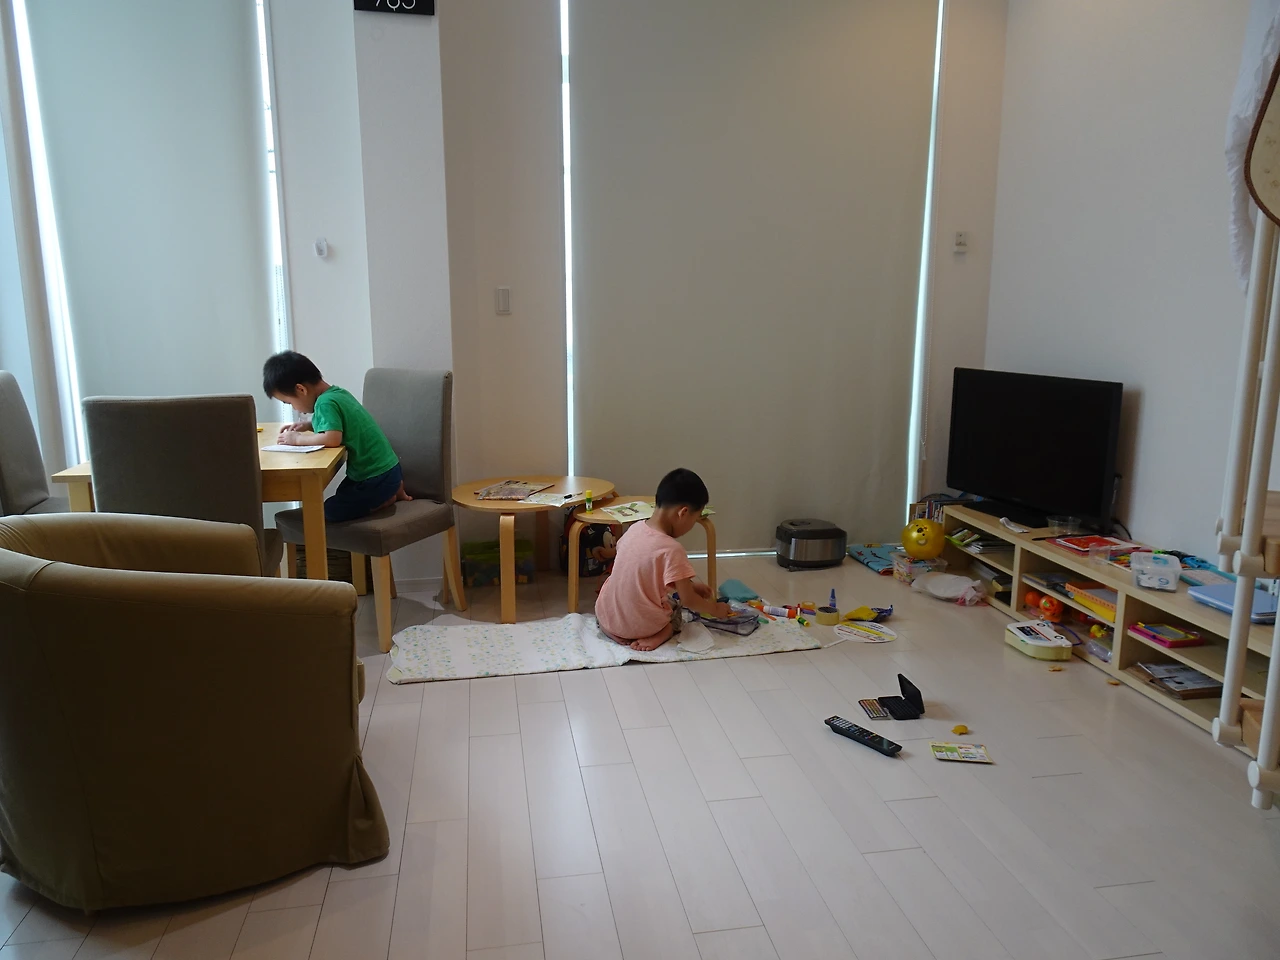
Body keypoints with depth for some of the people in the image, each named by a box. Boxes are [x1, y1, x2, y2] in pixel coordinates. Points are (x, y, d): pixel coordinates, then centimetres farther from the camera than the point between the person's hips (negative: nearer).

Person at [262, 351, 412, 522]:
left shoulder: (325, 403, -21)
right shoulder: (337, 392, 7)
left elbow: (333, 439, -34)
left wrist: (297, 439, -20)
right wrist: (308, 425, 7)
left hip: (378, 478, -10)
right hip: (385, 468, 10)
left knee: (330, 511, -6)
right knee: (342, 494, 30)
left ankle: (388, 498, -1)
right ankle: (392, 489, 16)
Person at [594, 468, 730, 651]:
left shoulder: (635, 529, -4)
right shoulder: (671, 549, -24)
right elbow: (688, 600, -16)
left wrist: (691, 585, 15)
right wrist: (715, 609, 3)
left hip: (606, 618, 5)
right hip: (640, 629, -5)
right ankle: (664, 632, 0)